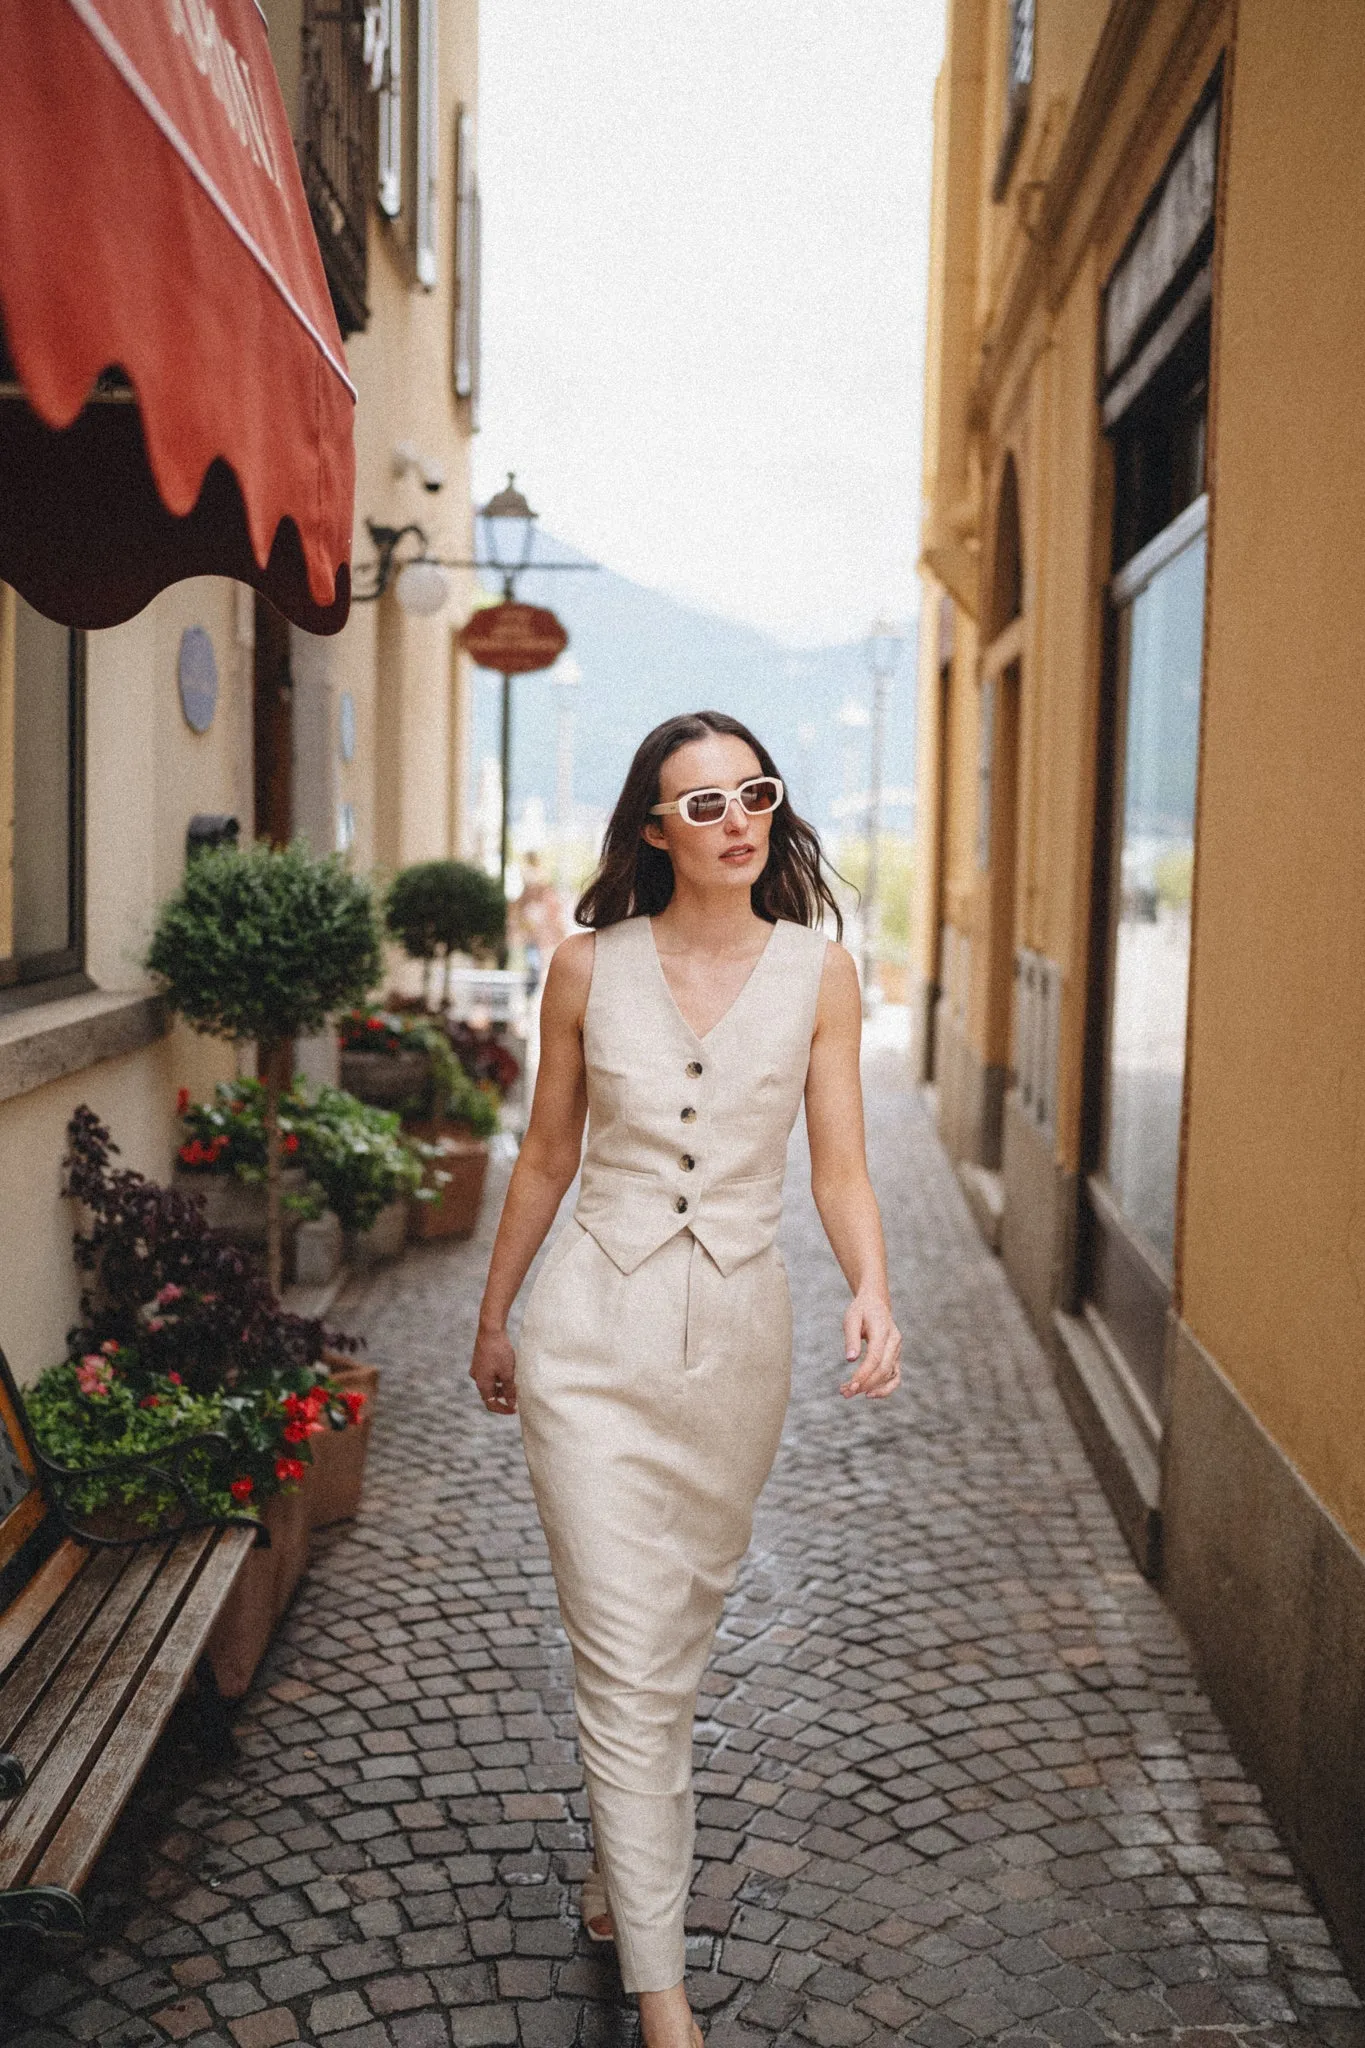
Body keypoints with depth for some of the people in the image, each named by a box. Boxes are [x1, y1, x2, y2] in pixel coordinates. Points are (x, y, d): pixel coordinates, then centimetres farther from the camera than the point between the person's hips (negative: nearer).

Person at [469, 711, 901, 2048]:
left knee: (680, 1624, 17)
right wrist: (494, 1316, 15)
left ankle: (622, 1857, 42)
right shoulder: (589, 967, -2)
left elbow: (839, 1167, -3)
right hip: (593, 1332, -1)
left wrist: (871, 1288, -22)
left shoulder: (818, 972, -2)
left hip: (737, 1334, 2)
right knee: (625, 1658, -3)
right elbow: (547, 1155, 8)